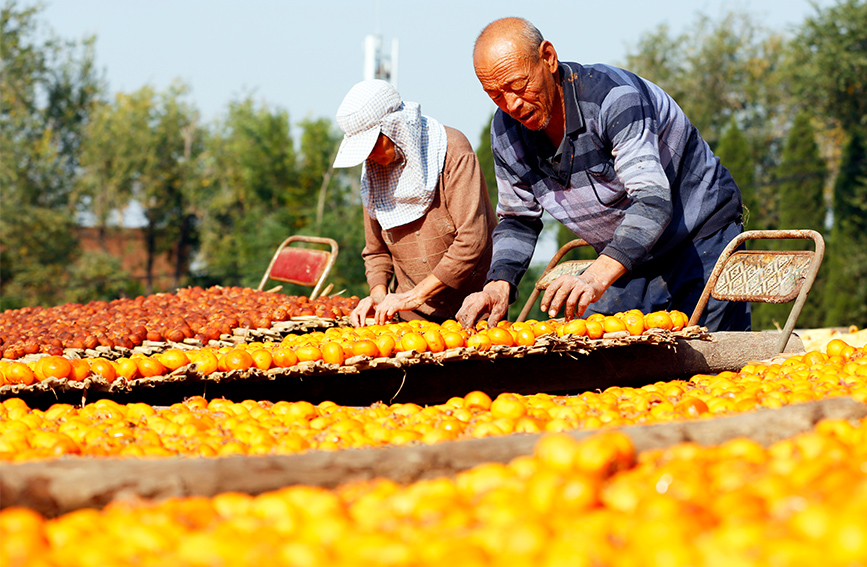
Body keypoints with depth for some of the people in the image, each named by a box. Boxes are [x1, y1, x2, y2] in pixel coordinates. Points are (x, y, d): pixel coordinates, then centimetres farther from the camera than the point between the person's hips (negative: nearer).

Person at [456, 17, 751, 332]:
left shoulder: (613, 96, -29)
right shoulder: (506, 130, -8)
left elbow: (652, 201, -38)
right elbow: (518, 220, 5)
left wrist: (597, 277, -54)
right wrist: (499, 284, -17)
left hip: (701, 242, -6)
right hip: (623, 261, 6)